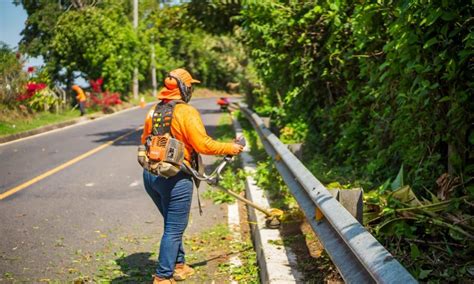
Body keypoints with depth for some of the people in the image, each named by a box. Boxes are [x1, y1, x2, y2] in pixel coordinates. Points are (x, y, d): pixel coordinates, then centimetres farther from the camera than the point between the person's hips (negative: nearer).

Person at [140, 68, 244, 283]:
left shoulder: (153, 111, 9)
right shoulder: (187, 112, -12)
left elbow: (144, 140, 17)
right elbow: (203, 145, -16)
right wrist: (230, 148, -3)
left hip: (150, 175, 8)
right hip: (175, 177, -8)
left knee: (173, 223, 23)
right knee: (174, 228, 3)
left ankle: (178, 266, 34)